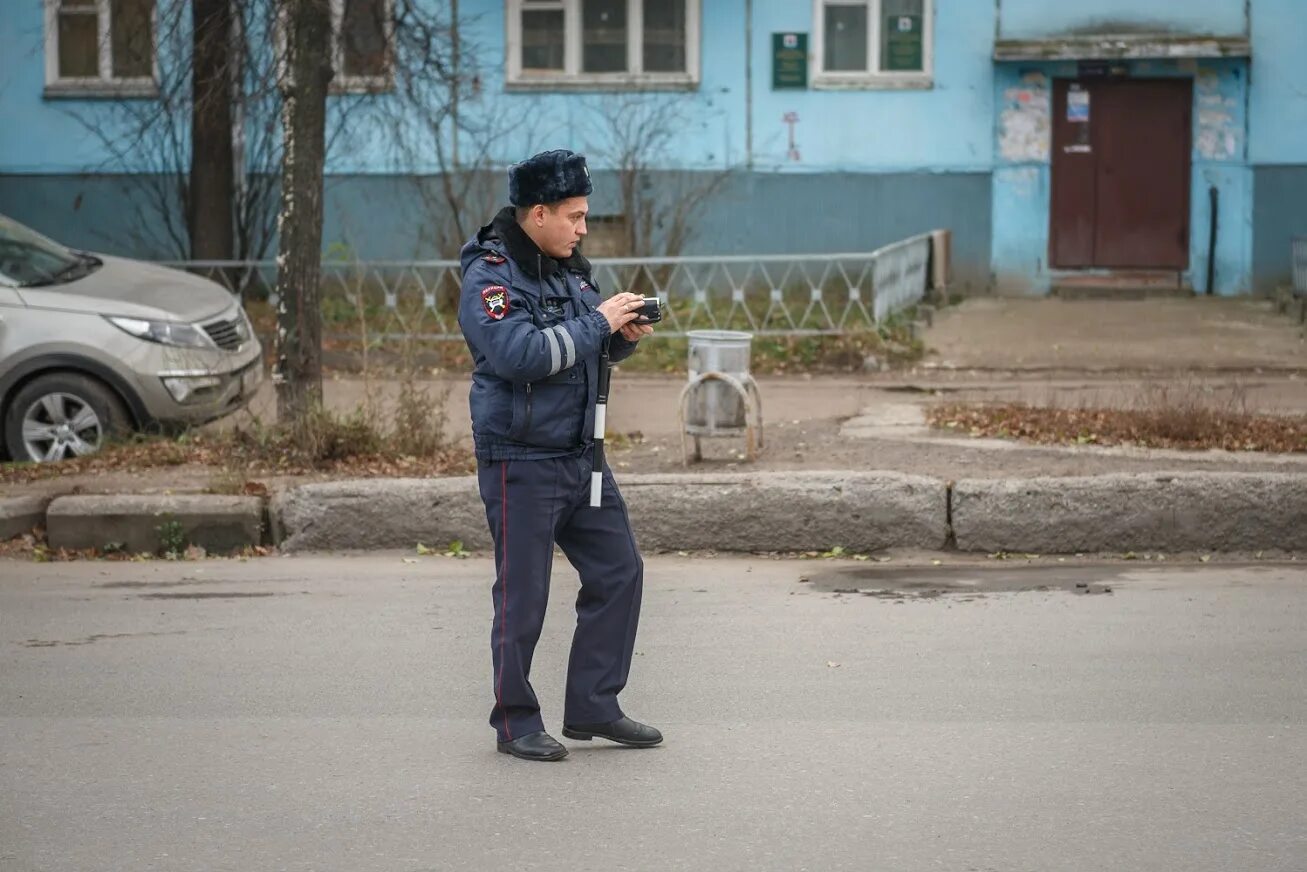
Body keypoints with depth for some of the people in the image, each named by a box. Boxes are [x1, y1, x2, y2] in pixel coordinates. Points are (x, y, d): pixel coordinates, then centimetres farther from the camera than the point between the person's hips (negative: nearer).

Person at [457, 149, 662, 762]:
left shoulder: (568, 268, 11)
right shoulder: (490, 278, -14)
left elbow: (595, 350, 20)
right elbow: (519, 354, -28)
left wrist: (624, 335, -2)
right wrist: (598, 323, -22)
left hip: (580, 454, 8)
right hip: (520, 462, -8)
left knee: (618, 572, 9)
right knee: (522, 596, -1)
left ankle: (593, 707, 18)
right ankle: (516, 723, 12)